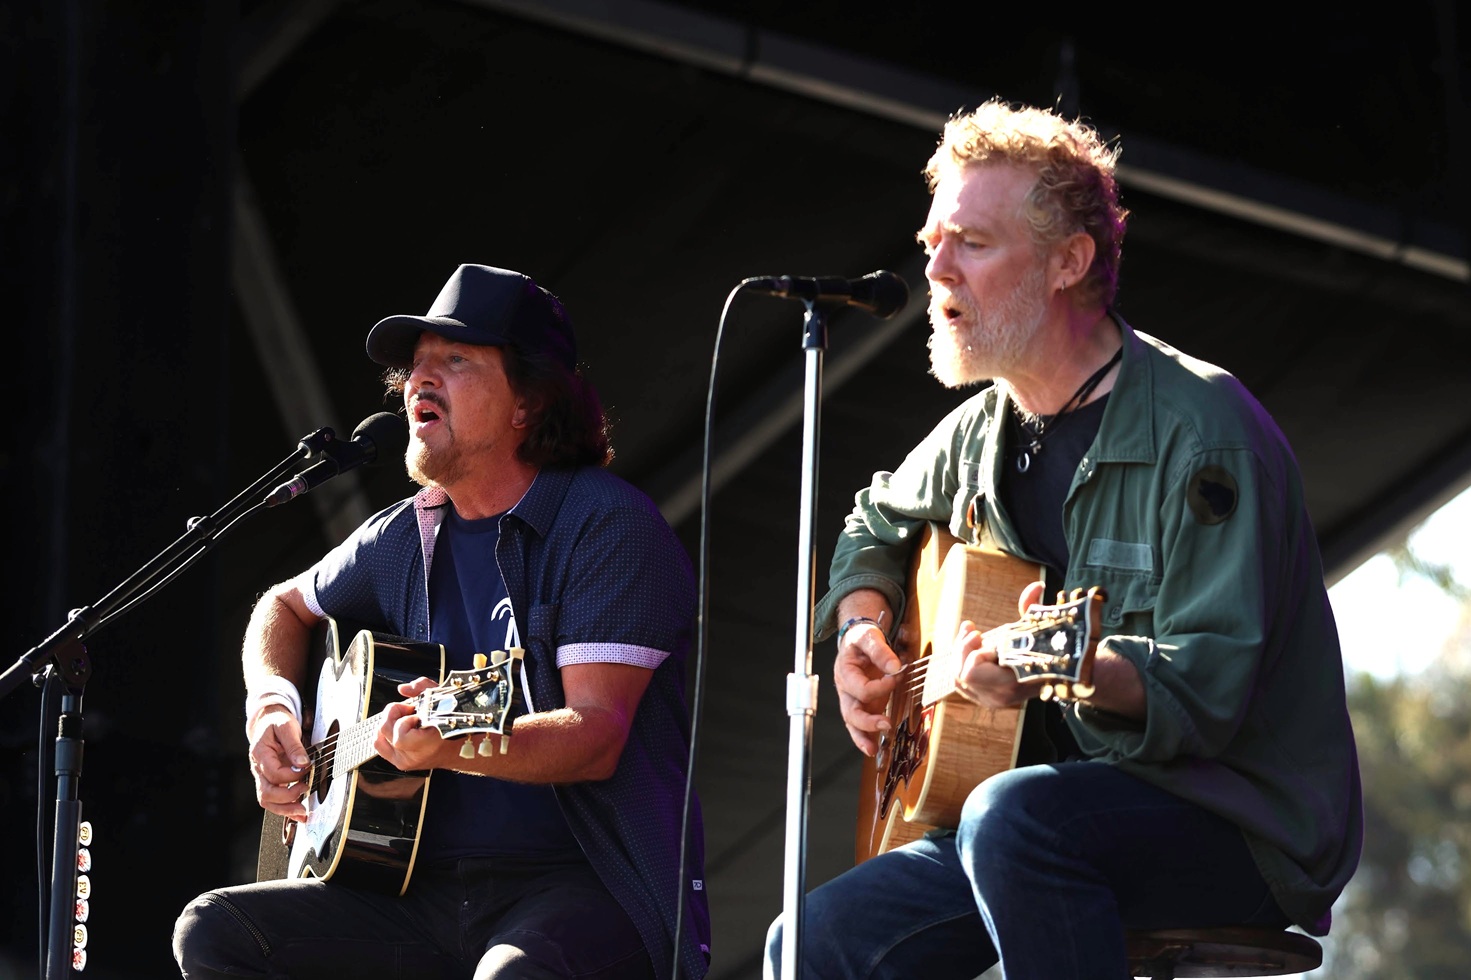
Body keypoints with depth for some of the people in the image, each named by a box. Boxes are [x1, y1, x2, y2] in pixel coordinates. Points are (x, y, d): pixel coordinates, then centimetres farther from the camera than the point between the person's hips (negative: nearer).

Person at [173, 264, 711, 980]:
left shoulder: (609, 525, -7)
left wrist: (454, 744, -35)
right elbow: (286, 605, 34)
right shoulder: (408, 537, 14)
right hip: (433, 886, 7)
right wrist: (270, 701, 12)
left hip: (593, 885, -7)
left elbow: (597, 736, -17)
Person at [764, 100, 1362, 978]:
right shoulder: (985, 432, 11)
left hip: (1247, 826, -7)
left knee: (1011, 817, -37)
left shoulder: (1199, 429, -12)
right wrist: (863, 627, 14)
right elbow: (879, 527, 34)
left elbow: (1210, 685, -21)